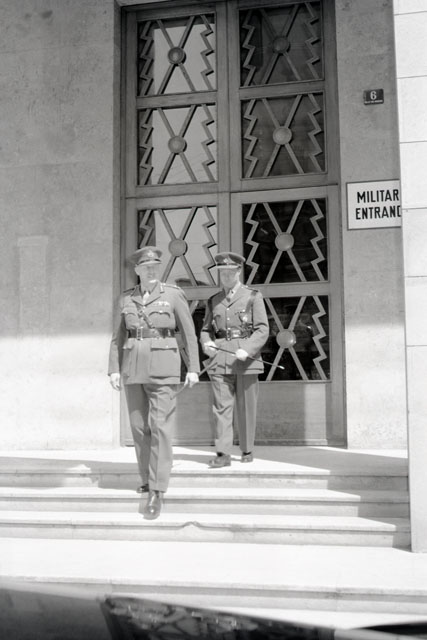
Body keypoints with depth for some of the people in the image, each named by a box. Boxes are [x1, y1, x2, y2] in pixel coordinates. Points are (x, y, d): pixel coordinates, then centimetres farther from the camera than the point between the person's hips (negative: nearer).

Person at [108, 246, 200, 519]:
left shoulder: (174, 294, -2)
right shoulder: (127, 299, 9)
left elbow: (188, 332, 0)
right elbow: (119, 337, 12)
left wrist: (194, 368, -4)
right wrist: (114, 369, 3)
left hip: (163, 367, -4)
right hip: (134, 367, 5)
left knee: (160, 427, -11)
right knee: (139, 426, 9)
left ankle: (157, 494, -10)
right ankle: (150, 477, 29)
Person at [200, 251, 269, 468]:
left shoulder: (253, 296, 3)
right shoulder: (214, 301, 13)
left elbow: (262, 330, -3)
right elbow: (206, 329, 20)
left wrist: (247, 350, -18)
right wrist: (206, 343, -3)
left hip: (246, 360, -2)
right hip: (220, 359, 2)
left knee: (246, 408, 5)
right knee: (221, 407, -5)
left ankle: (247, 450, 21)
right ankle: (223, 454, -5)